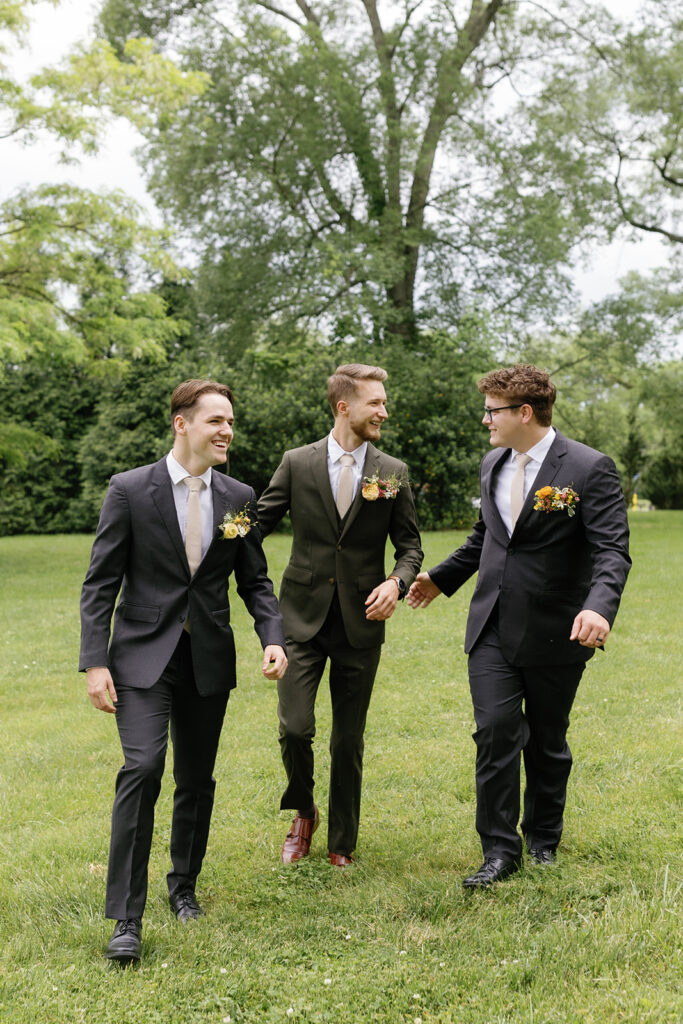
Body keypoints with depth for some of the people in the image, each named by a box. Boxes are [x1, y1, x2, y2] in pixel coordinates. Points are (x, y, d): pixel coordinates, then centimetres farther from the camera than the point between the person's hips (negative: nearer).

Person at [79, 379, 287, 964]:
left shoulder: (239, 498, 4)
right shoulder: (130, 490, -5)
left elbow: (255, 581, 10)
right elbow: (100, 584, -4)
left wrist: (273, 638, -7)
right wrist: (95, 663, -11)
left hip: (209, 658, 4)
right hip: (144, 655, -3)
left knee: (197, 780, 11)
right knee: (142, 769, -17)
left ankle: (184, 887, 33)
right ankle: (127, 917, -8)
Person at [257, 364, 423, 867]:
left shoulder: (393, 473, 4)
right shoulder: (297, 464, 1)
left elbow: (410, 546, 8)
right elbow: (257, 525, 3)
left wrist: (397, 581, -13)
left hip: (361, 622, 1)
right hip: (304, 617, -1)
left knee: (349, 741, 7)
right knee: (295, 728, -10)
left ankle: (342, 845, 23)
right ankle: (303, 814, 21)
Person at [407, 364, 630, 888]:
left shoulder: (589, 468, -13)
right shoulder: (493, 464, 8)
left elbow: (613, 550, -20)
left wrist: (600, 607, -36)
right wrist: (441, 578, 26)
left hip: (554, 632, -4)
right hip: (493, 628, 5)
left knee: (547, 742, 11)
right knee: (495, 732, -5)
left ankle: (543, 838, 32)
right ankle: (500, 849, 5)